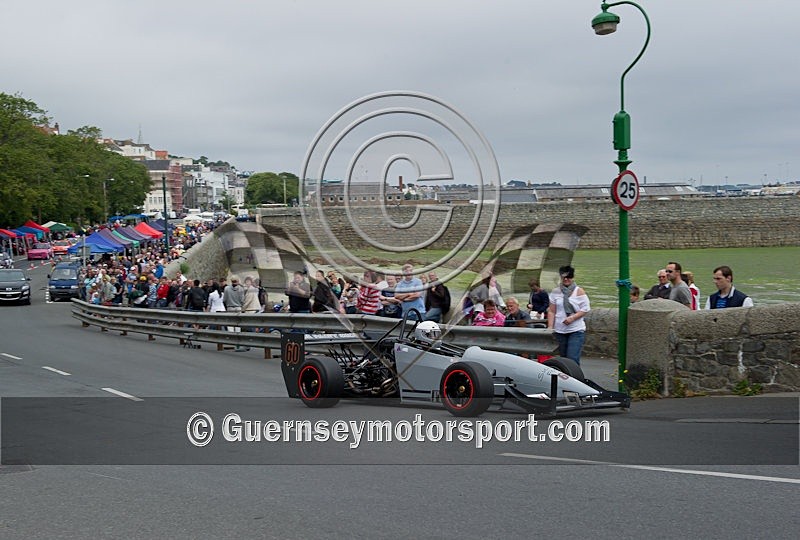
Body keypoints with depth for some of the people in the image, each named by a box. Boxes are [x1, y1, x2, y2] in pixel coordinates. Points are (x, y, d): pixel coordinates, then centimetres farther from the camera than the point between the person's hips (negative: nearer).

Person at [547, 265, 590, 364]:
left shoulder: (579, 292, 2)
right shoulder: (555, 292, 8)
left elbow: (585, 309, -2)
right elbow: (551, 311, 8)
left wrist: (573, 317, -16)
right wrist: (550, 327, -1)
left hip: (576, 330, -3)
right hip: (559, 331, 3)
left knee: (572, 358, -14)